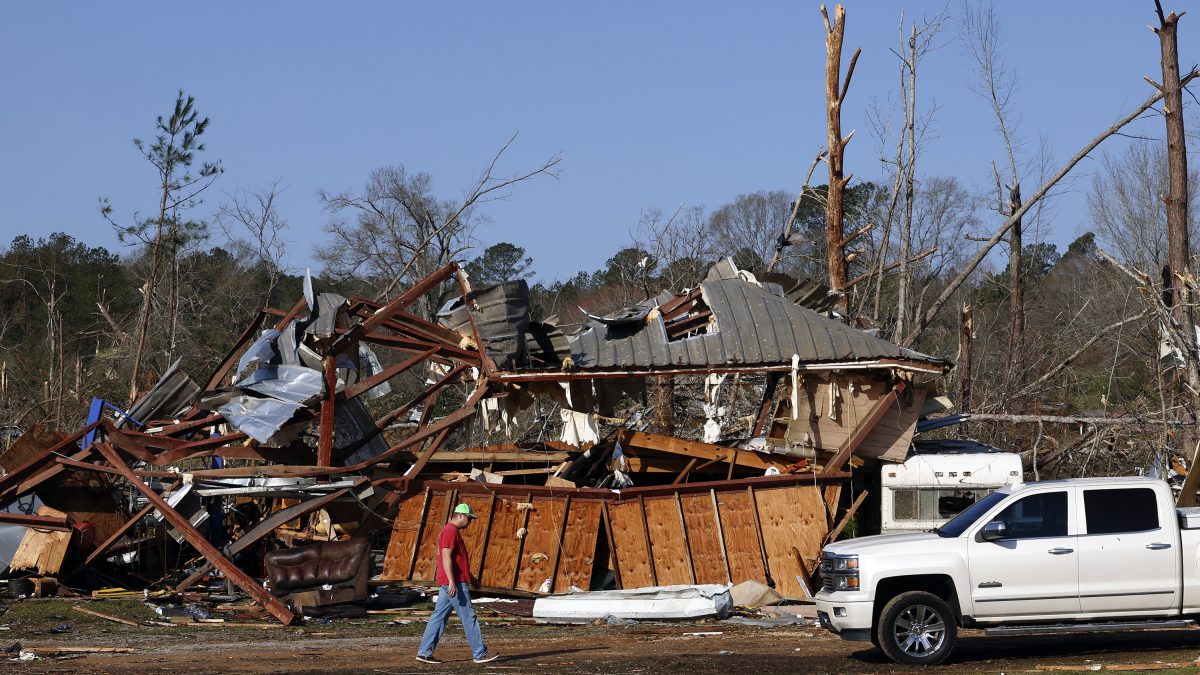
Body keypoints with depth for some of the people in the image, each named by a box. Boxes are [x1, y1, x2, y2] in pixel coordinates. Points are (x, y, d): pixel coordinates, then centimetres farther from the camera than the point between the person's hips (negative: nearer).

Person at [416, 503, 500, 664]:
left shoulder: (452, 531, 20)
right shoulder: (451, 531, -13)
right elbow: (446, 557, -22)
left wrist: (470, 577, 30)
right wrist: (452, 582, -27)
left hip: (447, 584, 10)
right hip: (455, 583, -10)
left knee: (439, 616, 8)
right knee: (469, 616, -4)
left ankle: (424, 652, 6)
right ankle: (480, 654, 0)